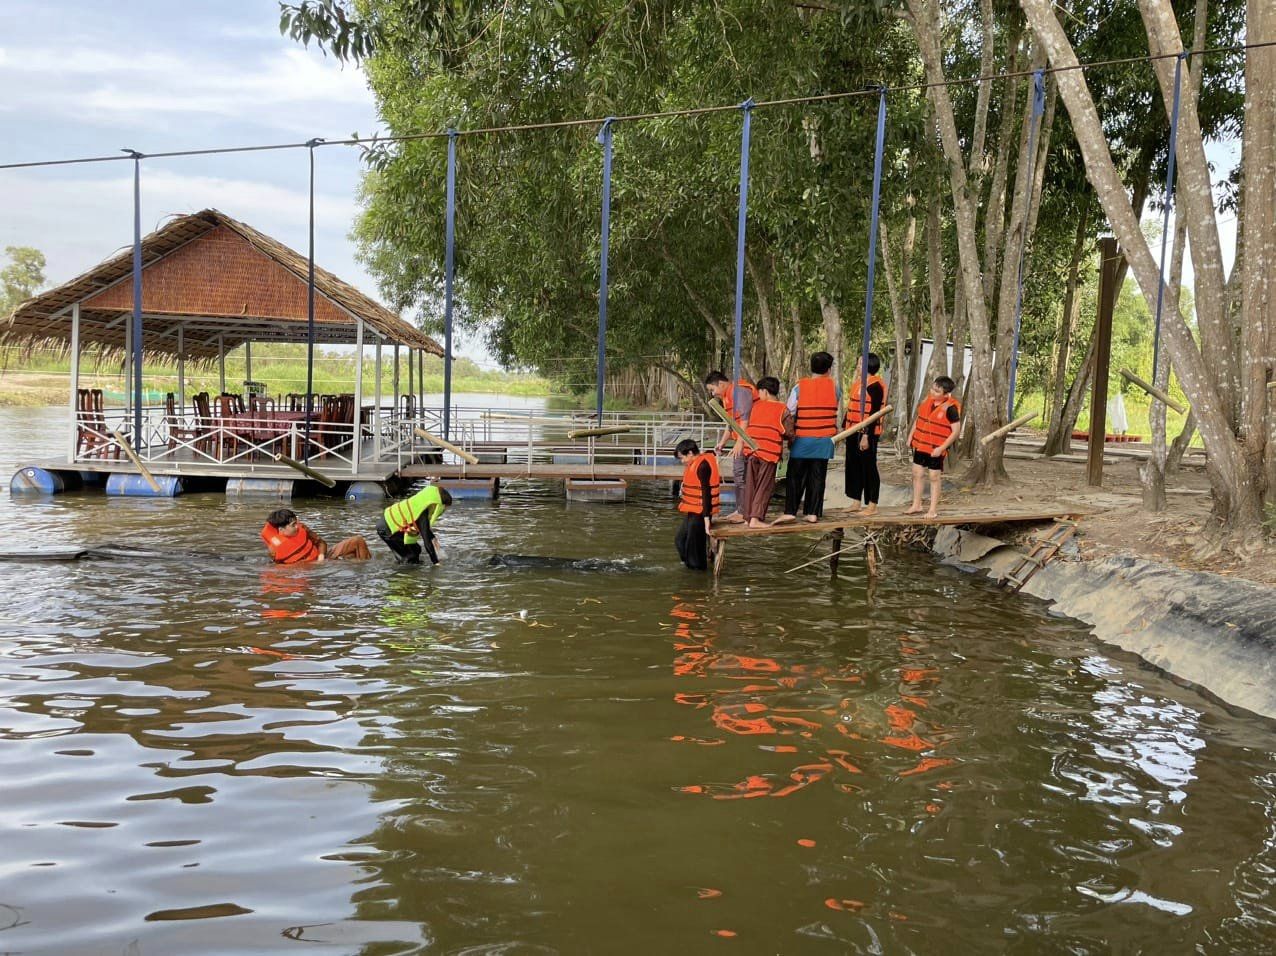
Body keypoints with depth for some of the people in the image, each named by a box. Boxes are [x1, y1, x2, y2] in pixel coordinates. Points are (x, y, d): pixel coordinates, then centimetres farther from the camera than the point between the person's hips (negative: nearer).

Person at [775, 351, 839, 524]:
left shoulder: (800, 387, -5)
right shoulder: (833, 386, 0)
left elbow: (789, 414, -3)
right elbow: (835, 411, 10)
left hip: (802, 439, -1)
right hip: (824, 439, 1)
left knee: (795, 476, 4)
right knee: (817, 477, 6)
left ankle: (790, 512, -5)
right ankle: (813, 513, 5)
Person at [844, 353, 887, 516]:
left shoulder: (874, 386, -14)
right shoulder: (858, 383, 13)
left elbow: (874, 413, -18)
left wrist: (866, 435, -22)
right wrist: (844, 426, 17)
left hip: (867, 433, -9)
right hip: (853, 431, 9)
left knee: (868, 467, -2)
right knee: (853, 466, 12)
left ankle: (872, 506, 6)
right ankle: (856, 502, 22)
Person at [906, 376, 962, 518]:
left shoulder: (950, 408, -18)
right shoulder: (927, 400, 1)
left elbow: (956, 431, -16)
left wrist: (941, 448, -19)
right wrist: (911, 435, 10)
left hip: (936, 449, -6)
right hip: (920, 445, 6)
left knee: (935, 476, 5)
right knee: (917, 473, 11)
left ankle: (933, 509, 14)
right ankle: (916, 505, 24)